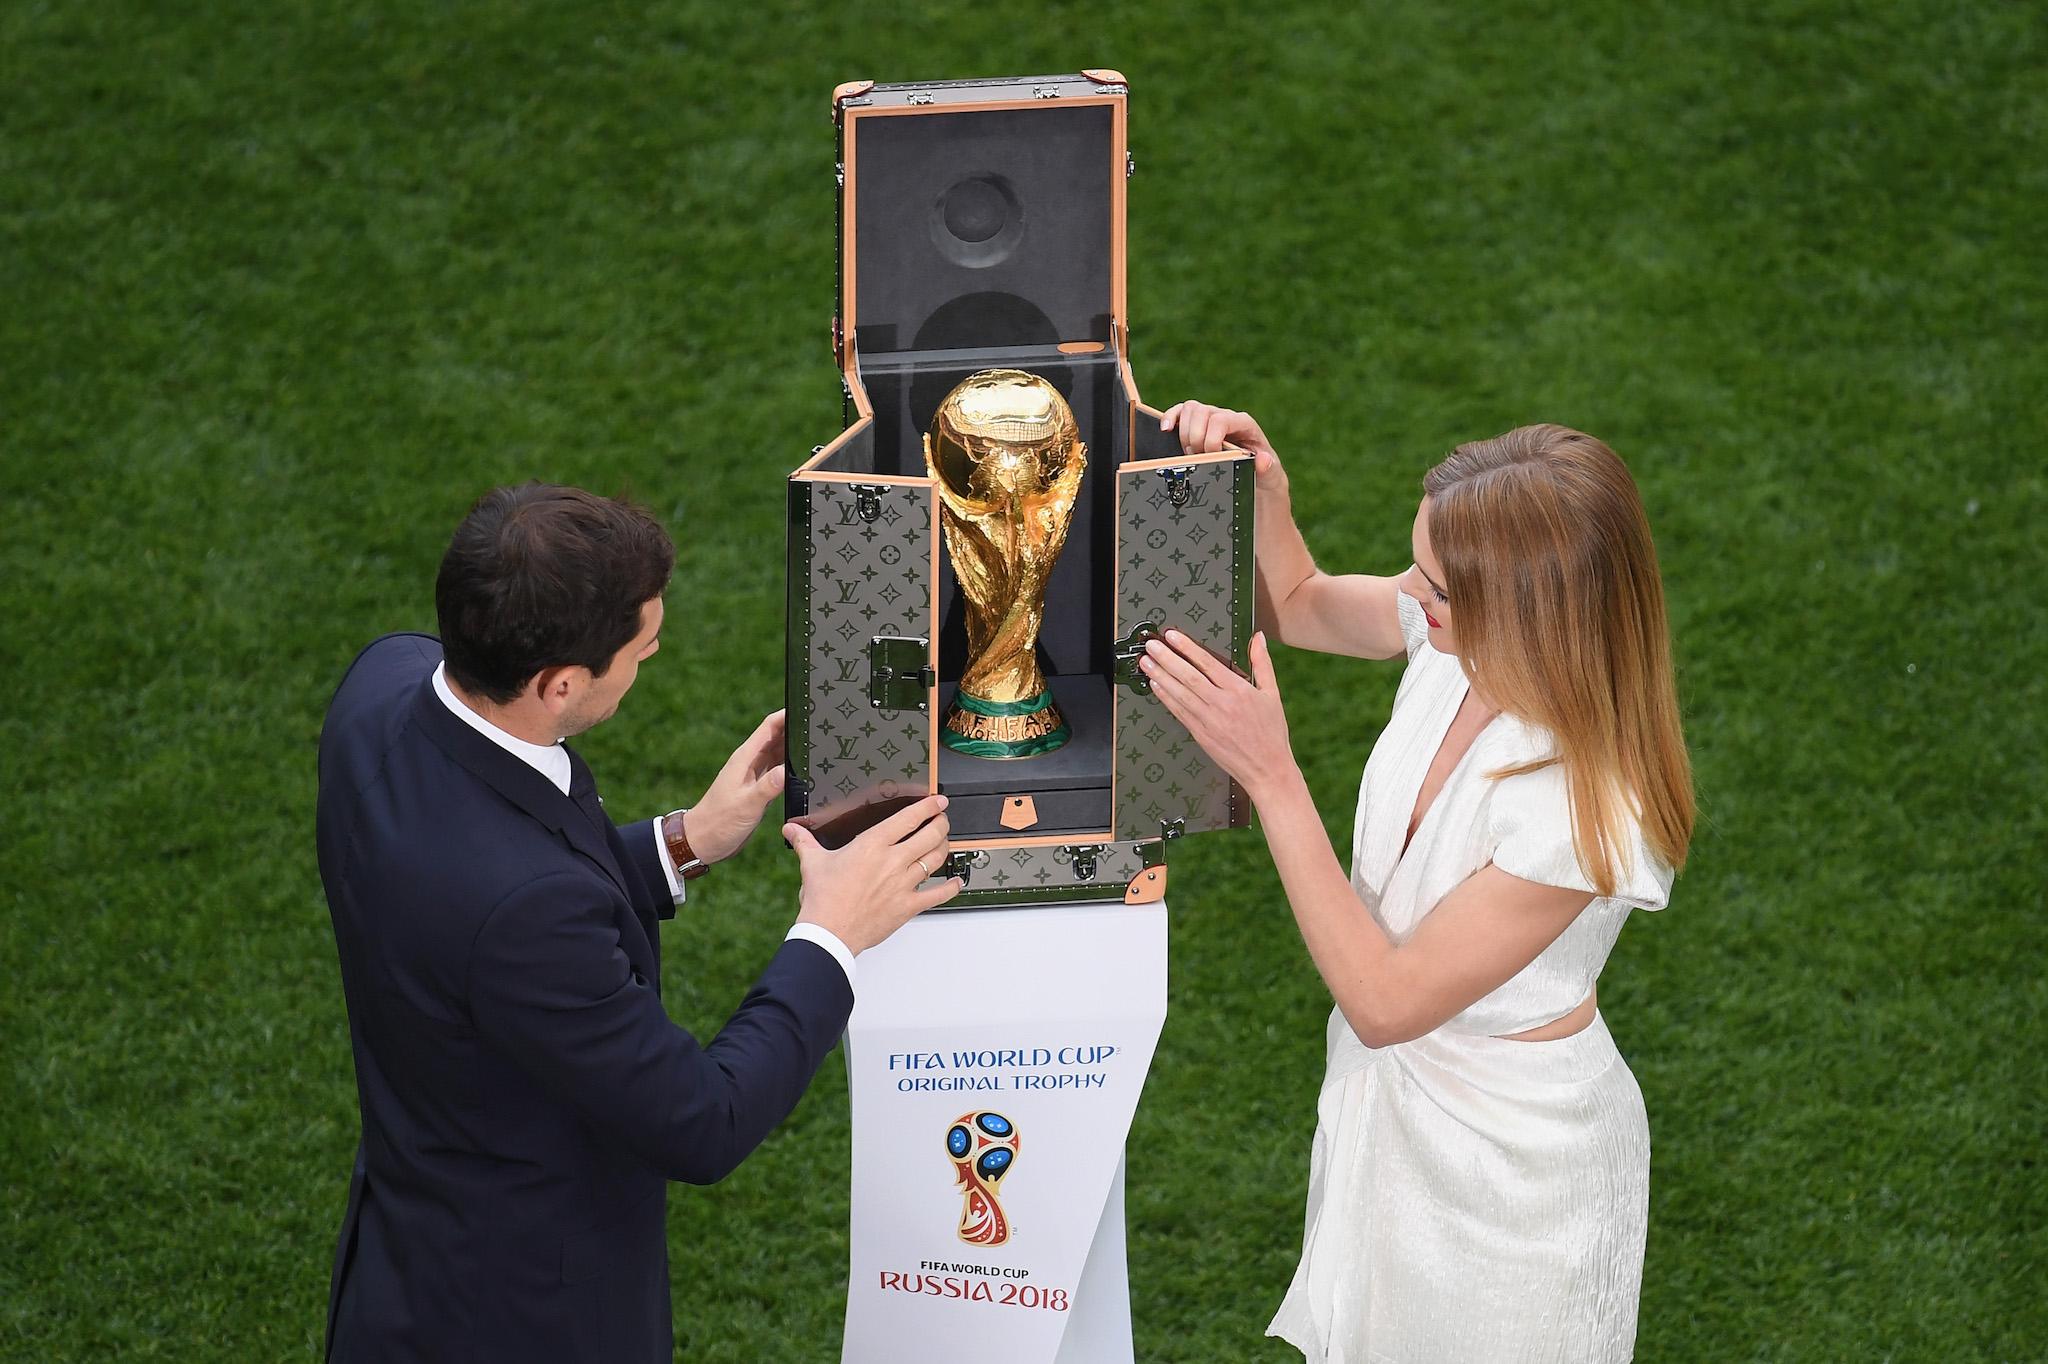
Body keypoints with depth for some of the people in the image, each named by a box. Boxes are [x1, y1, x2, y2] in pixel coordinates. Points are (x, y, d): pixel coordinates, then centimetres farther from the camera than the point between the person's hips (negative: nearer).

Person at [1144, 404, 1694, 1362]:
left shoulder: (1584, 807, -37)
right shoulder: (1460, 637, -17)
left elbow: (1385, 999, -29)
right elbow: (1297, 606, 6)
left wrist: (1270, 776, -32)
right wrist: (1263, 492, -16)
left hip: (1510, 1155, -7)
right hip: (1394, 1096, 7)